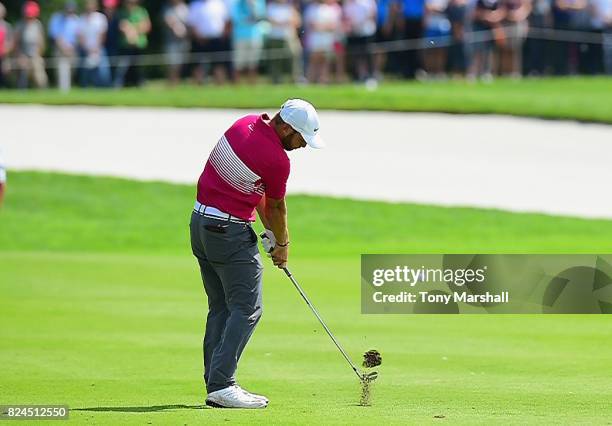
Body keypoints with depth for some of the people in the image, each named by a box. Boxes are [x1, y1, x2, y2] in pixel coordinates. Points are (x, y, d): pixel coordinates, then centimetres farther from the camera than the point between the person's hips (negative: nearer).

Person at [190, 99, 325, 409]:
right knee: (247, 310, -6)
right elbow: (276, 208, -1)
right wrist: (282, 245, 17)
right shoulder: (277, 159, -19)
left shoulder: (245, 124, 4)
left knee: (220, 308, 13)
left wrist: (269, 232, 15)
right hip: (230, 231, -9)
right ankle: (222, 385, -14)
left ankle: (215, 385, 12)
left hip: (200, 221, 9)